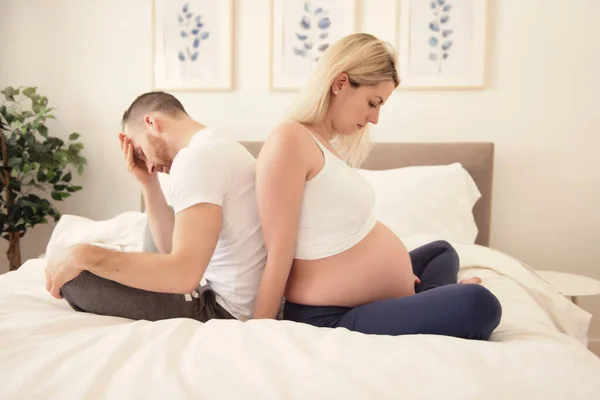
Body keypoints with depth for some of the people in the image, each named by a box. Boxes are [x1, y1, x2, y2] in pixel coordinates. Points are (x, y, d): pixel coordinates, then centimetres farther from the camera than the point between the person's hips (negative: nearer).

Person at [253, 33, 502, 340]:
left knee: (442, 251, 30)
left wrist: (396, 270, 10)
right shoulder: (289, 141, -20)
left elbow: (343, 235, 11)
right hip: (333, 318, -11)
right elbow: (278, 258, -21)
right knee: (479, 305, -25)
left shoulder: (327, 144, 10)